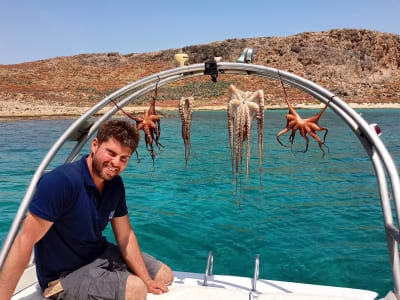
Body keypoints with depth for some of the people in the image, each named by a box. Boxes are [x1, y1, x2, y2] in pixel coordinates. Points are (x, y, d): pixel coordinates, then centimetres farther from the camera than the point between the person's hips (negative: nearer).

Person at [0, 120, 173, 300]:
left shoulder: (115, 184, -3)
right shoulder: (62, 181, -27)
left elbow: (125, 236, 0)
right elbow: (25, 241, -27)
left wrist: (147, 281, -2)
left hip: (100, 254, 8)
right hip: (64, 275, -7)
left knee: (165, 275, 8)